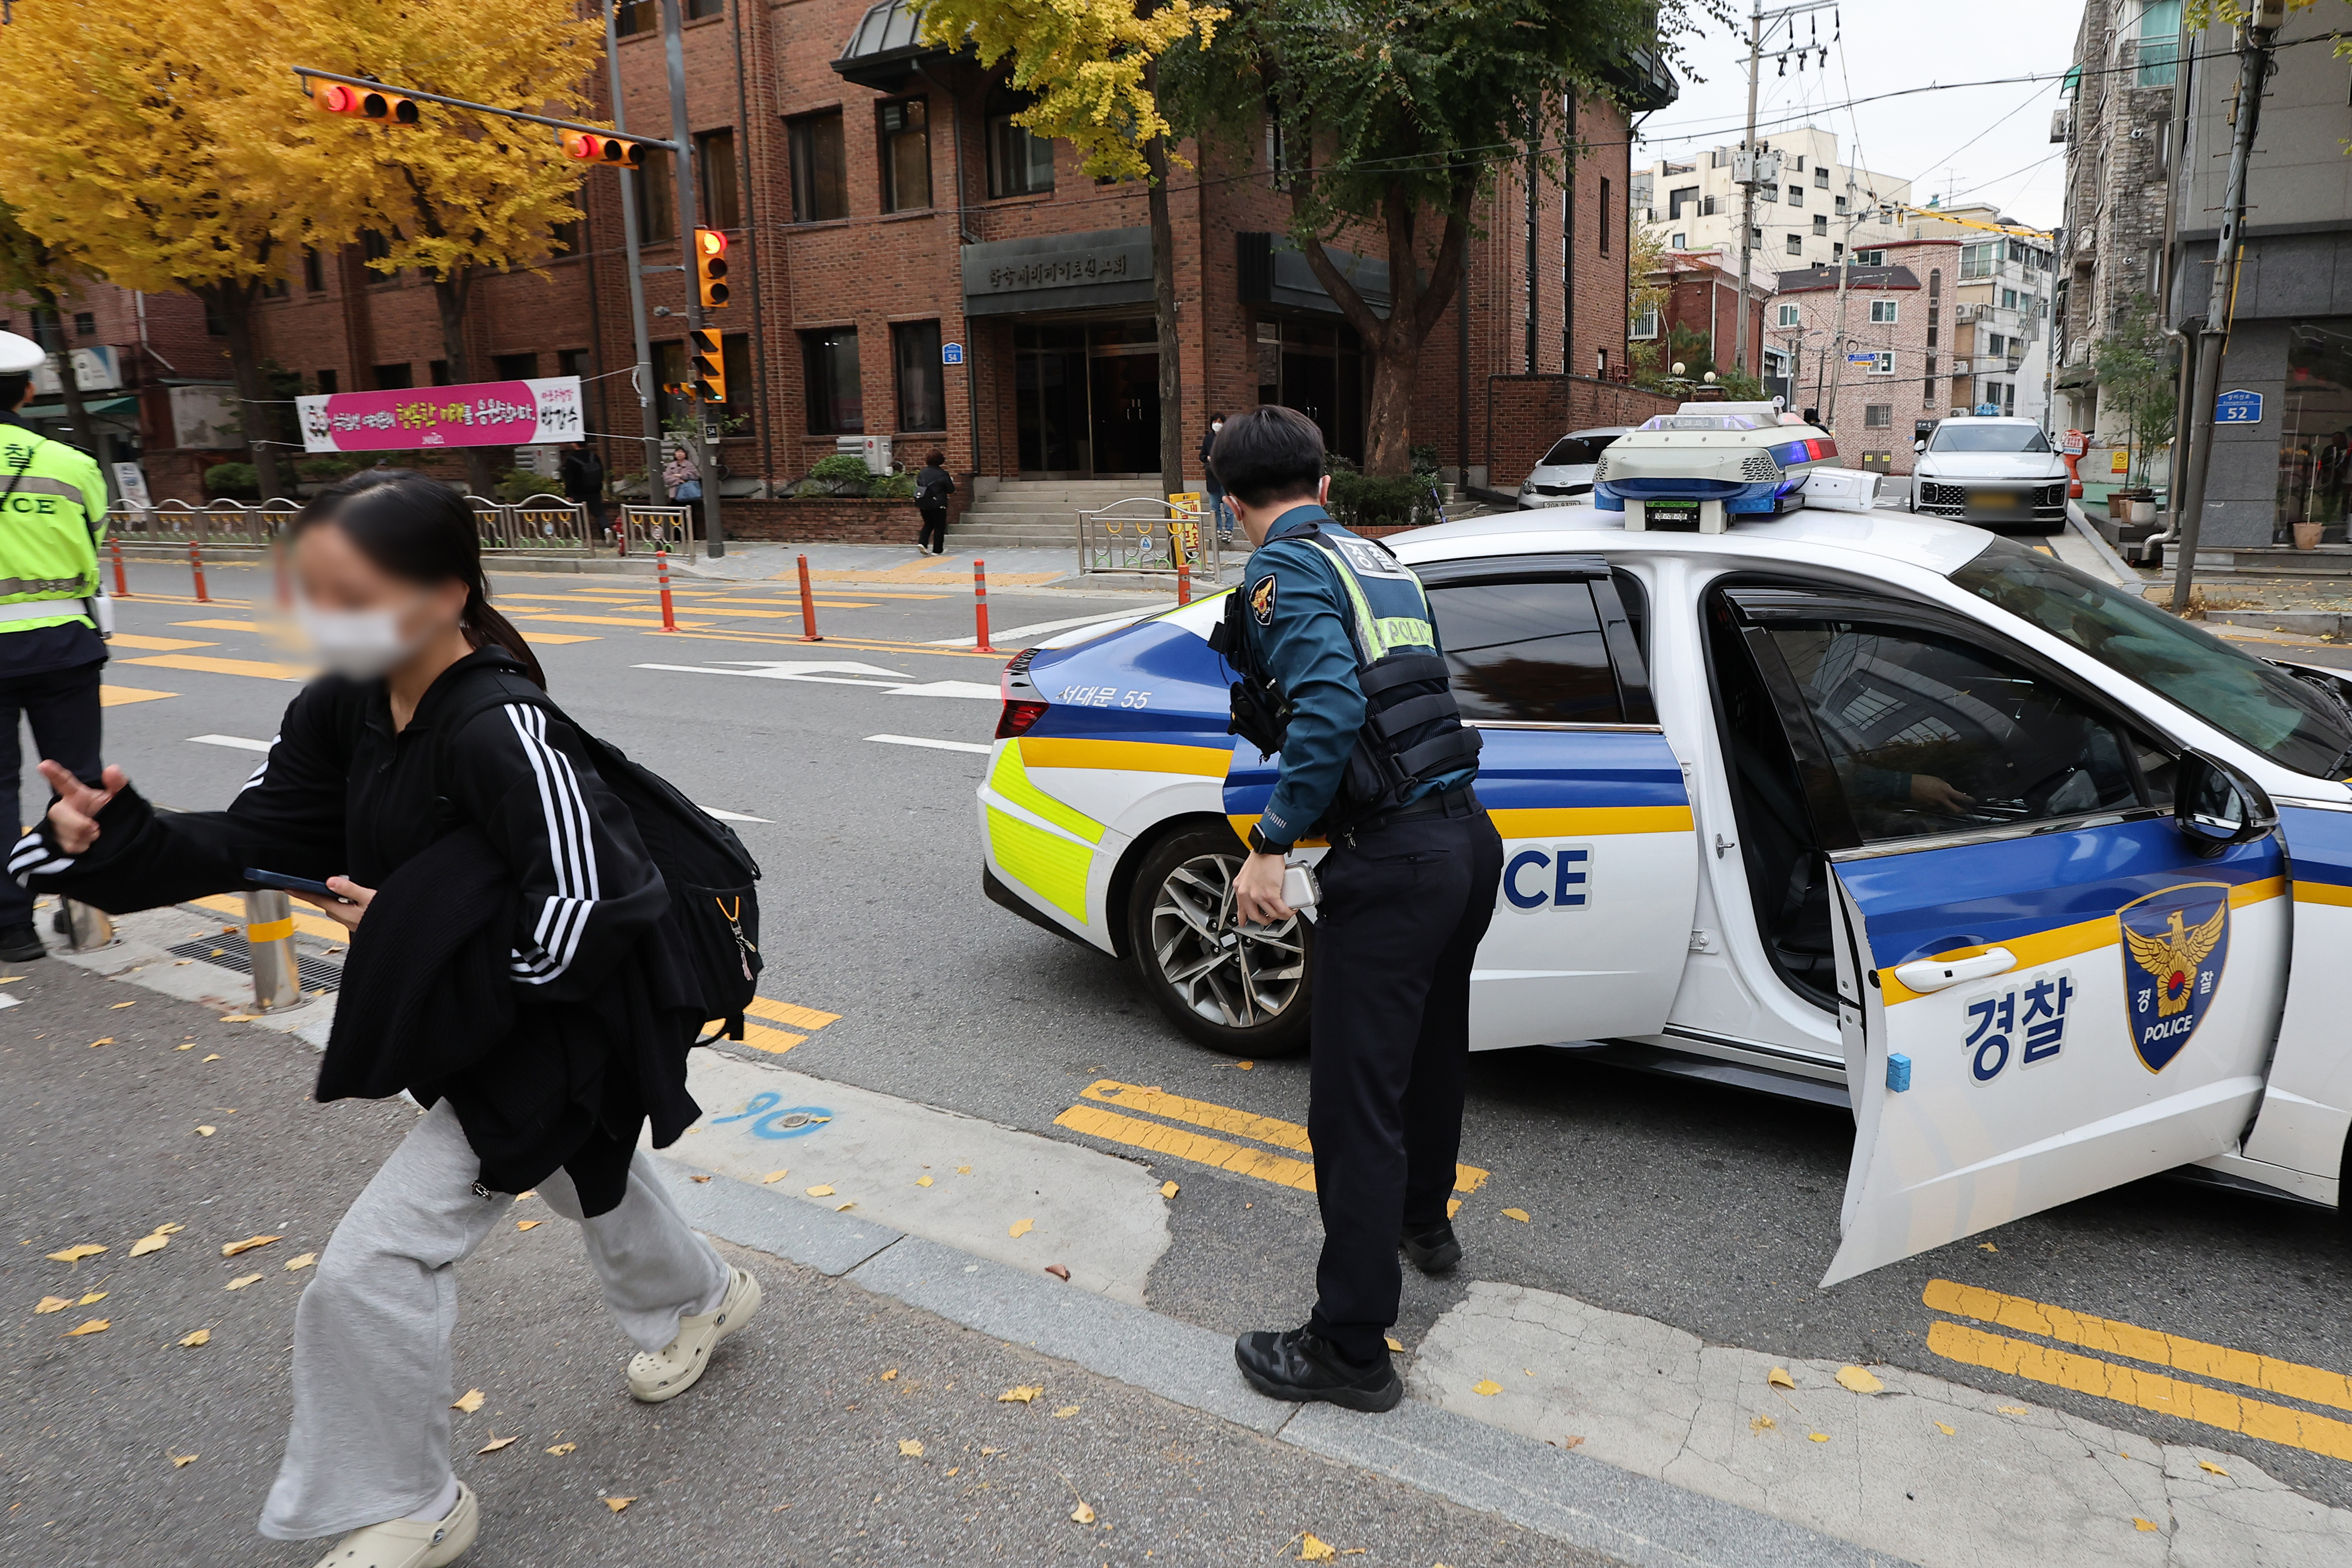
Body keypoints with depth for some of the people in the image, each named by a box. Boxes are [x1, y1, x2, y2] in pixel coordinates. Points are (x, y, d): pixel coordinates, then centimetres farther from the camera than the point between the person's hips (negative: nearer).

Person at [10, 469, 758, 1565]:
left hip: (552, 1042, -9)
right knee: (590, 1180, 31)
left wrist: (408, 928, -23)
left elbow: (586, 916, -33)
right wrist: (115, 843, -17)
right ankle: (700, 1298, 61)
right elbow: (261, 835, 0)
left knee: (370, 1273, -3)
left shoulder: (502, 732, -31)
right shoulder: (346, 708, -5)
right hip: (478, 1028, 9)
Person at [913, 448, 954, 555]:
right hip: (937, 504, -5)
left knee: (928, 524, 21)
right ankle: (937, 550, 11)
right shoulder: (943, 474, -12)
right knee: (939, 526, 9)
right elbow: (951, 490, -5)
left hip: (923, 503, 5)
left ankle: (922, 542, 1)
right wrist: (951, 481, 12)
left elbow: (918, 486, 9)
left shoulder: (922, 472, 1)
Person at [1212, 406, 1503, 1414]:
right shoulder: (1382, 563, 18)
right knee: (1431, 1050, 28)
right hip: (1470, 838, 9)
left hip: (1390, 862, -9)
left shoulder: (1285, 572, -7)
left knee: (1356, 1103, 0)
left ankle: (1352, 1349, 11)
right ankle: (1424, 1219, 51)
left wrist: (1271, 843, -19)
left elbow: (1329, 709, -24)